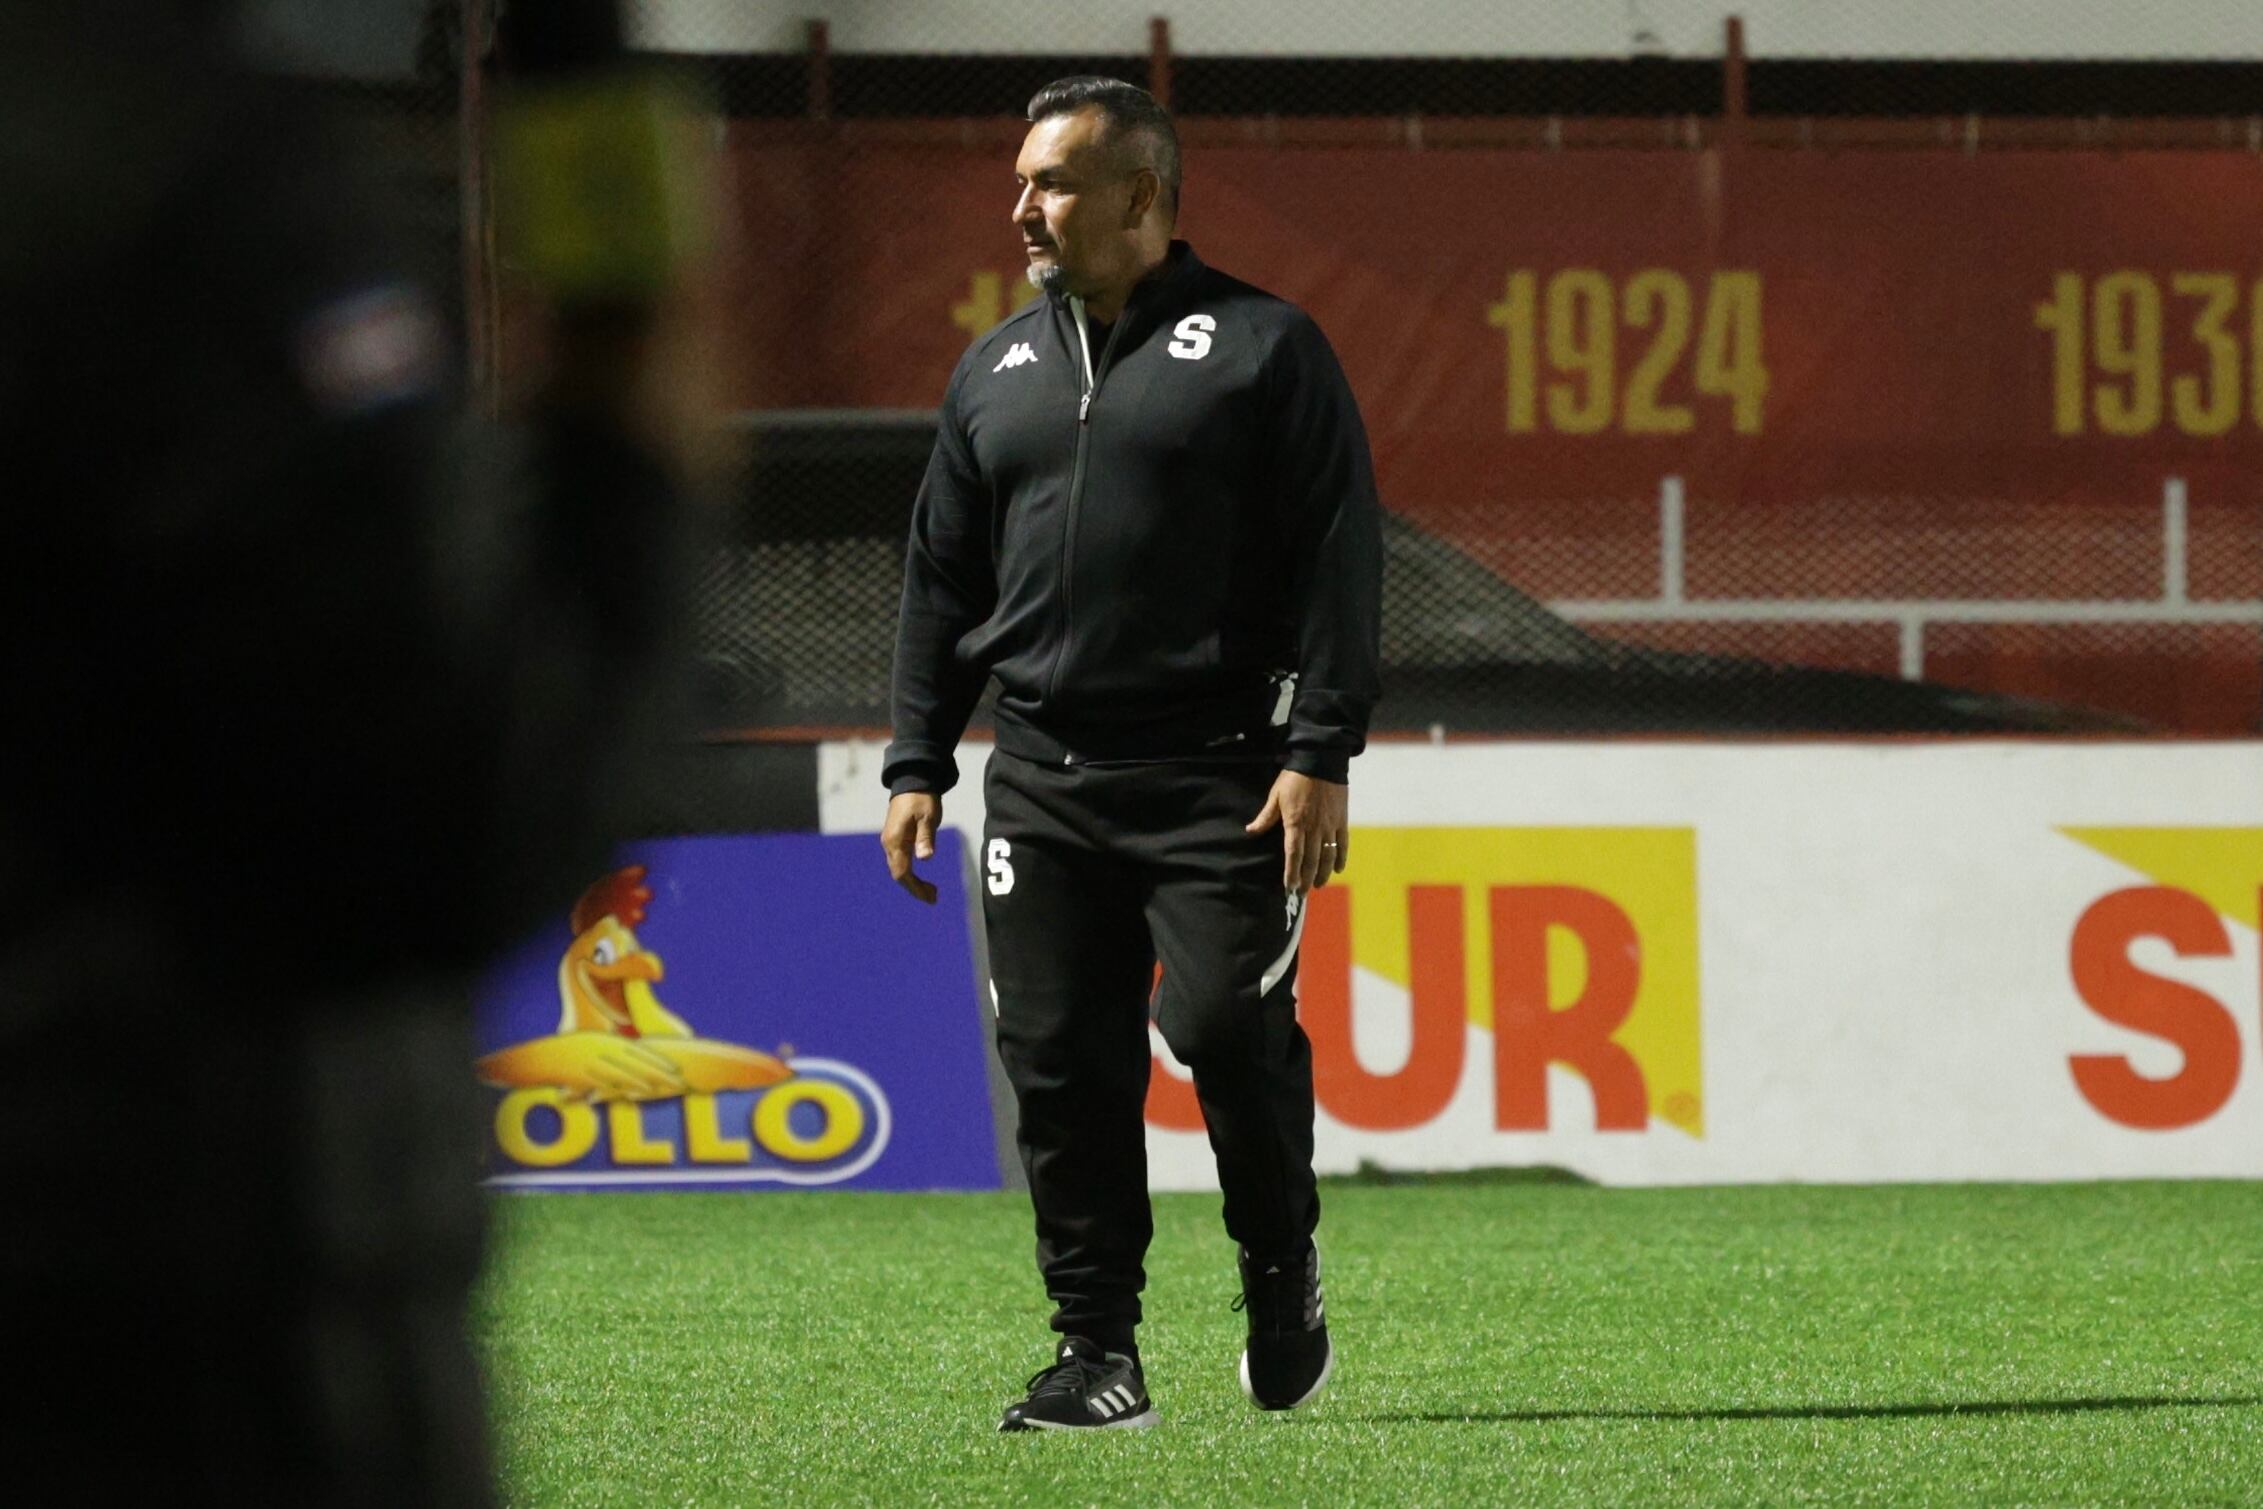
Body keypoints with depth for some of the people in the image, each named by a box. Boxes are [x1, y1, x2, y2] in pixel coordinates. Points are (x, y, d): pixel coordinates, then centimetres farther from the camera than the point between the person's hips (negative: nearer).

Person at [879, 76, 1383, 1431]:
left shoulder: (1263, 348, 0)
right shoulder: (997, 372, 16)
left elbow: (1340, 559, -4)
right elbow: (942, 580, 20)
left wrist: (1320, 756, -12)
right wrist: (919, 765, 13)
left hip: (1217, 779, -5)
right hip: (1044, 783, 5)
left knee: (1229, 1026, -13)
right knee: (1062, 1066, -1)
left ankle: (1284, 1280, 12)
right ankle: (1100, 1356, 4)